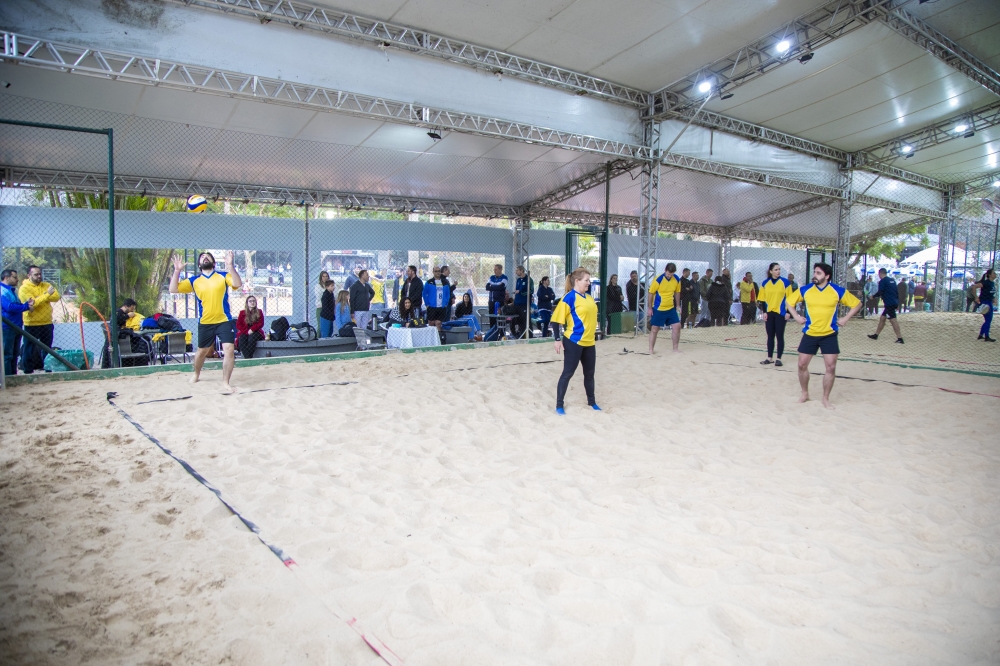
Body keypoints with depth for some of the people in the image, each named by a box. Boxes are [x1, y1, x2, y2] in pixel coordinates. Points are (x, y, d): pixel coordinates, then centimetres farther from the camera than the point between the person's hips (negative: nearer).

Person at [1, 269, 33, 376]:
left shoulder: (11, 291, 18)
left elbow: (17, 306, 23)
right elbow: (9, 307, -23)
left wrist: (26, 304, 4)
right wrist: (26, 306, -16)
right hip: (7, 328, -10)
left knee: (15, 353, 14)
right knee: (7, 354, -6)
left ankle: (13, 374, 21)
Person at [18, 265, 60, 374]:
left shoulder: (46, 285, 8)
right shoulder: (24, 288, -7)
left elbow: (56, 297, -7)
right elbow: (32, 303, -21)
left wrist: (40, 297, -20)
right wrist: (47, 294, -26)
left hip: (47, 323, 5)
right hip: (31, 324, -4)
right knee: (29, 349, 3)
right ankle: (28, 371, 10)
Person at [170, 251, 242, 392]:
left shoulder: (223, 276, 0)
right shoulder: (194, 280, 5)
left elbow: (237, 284, -17)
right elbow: (173, 289, 2)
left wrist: (230, 265, -27)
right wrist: (177, 271, -9)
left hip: (224, 321, -2)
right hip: (205, 323, 2)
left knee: (229, 349, -13)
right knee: (202, 351, 17)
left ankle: (225, 383, -3)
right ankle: (196, 375, 45)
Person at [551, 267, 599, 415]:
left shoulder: (589, 297, 9)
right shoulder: (569, 297, -14)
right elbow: (556, 319, -15)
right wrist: (558, 340, -17)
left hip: (589, 342, 7)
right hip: (574, 342, -7)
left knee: (589, 373, 17)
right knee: (568, 373, 0)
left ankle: (591, 401, 33)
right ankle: (559, 405, 10)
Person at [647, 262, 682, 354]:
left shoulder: (677, 279, -2)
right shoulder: (658, 279, -16)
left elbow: (677, 292, 12)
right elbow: (651, 293, -9)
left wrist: (678, 305, 12)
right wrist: (650, 308, -8)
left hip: (671, 308, 4)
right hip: (658, 309, -4)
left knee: (677, 326, -1)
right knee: (654, 329, 2)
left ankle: (675, 348, 13)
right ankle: (650, 350, 13)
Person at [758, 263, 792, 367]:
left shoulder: (785, 282, -2)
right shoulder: (765, 283, 5)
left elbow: (789, 298, -1)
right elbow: (763, 299, 7)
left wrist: (787, 312, -7)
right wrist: (764, 312, 1)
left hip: (780, 313, -3)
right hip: (769, 313, 3)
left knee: (779, 336, 1)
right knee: (770, 336, 9)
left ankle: (778, 359, 8)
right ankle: (770, 358, 18)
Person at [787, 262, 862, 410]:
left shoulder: (838, 291, -6)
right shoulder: (805, 290, -3)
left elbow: (857, 304, 5)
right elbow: (789, 301, 11)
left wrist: (845, 318, -4)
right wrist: (797, 317, 1)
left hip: (829, 335, -1)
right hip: (809, 334, 1)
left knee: (831, 367, -3)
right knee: (802, 365, 2)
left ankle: (825, 399, 12)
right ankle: (805, 394, 23)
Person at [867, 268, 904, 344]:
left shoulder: (882, 281, -10)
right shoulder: (892, 280, 15)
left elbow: (880, 292, -14)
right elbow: (897, 291, 18)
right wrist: (897, 301, 23)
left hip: (889, 303, -9)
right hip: (894, 302, 9)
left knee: (893, 320, -10)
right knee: (882, 318, 15)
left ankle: (900, 338, -12)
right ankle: (875, 335, 21)